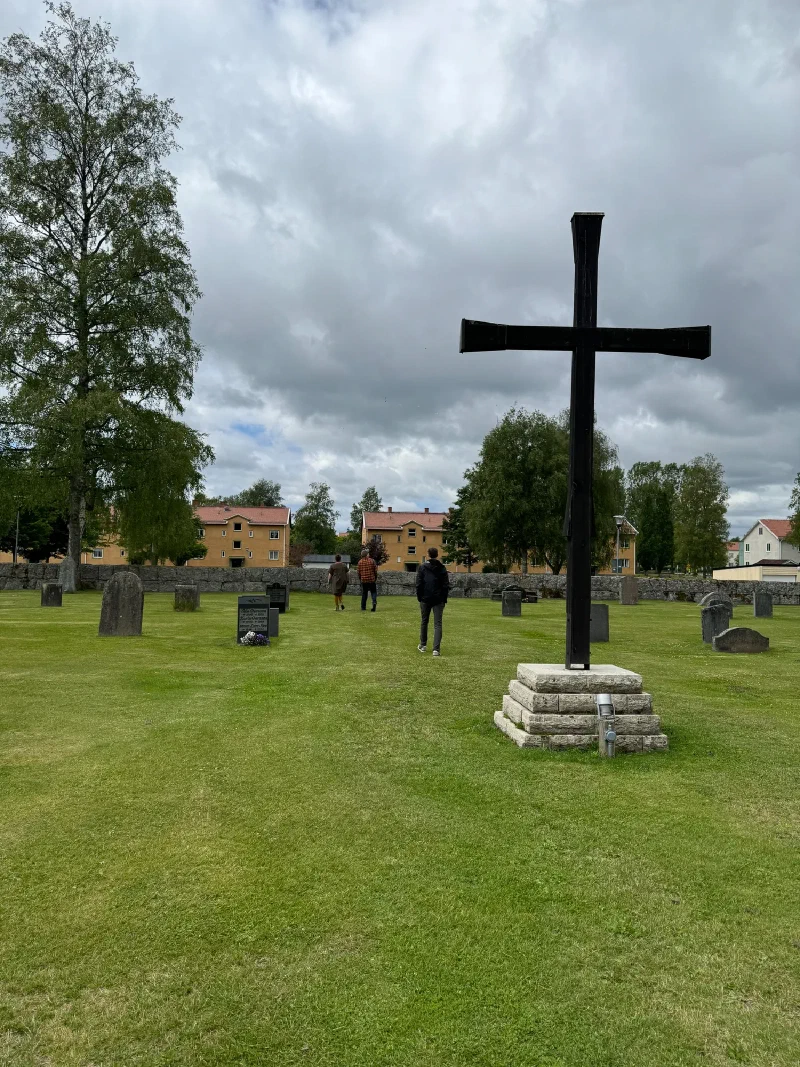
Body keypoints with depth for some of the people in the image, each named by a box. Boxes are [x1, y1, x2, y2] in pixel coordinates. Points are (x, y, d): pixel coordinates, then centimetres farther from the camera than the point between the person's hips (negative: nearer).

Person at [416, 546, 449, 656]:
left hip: (425, 599, 0)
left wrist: (419, 597, 4)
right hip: (438, 600, 0)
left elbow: (419, 584, -5)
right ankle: (436, 649, -10)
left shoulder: (422, 567, -2)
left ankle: (423, 645, 27)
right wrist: (444, 599, 7)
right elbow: (446, 585, 1)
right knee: (437, 624, 0)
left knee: (424, 622, 17)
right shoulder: (442, 568, 2)